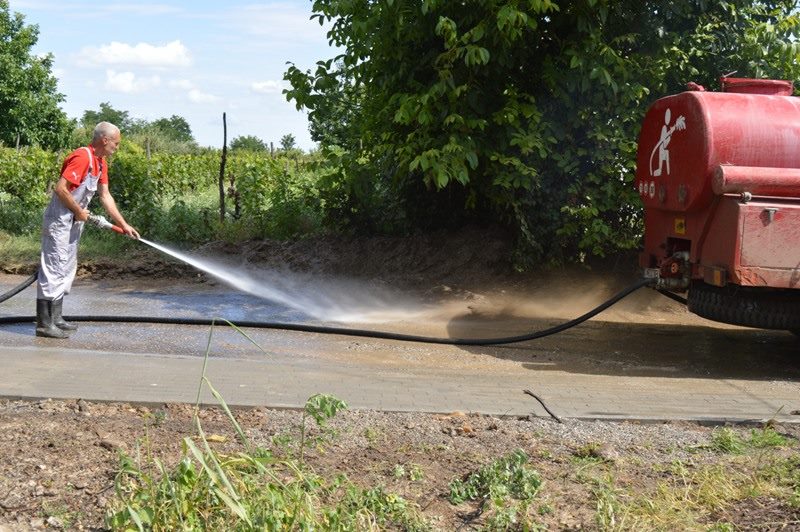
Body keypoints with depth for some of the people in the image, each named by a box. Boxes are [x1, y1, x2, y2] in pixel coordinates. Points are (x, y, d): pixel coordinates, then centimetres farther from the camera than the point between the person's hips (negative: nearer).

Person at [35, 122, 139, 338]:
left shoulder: (100, 162, 10)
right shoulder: (82, 157, -20)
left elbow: (105, 196, 12)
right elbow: (60, 189, -26)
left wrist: (124, 225, 9)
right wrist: (79, 212, -15)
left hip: (73, 222, 10)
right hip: (59, 221, -10)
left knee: (66, 270, 14)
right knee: (54, 269, -8)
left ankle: (55, 318, 21)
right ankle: (44, 323, -5)